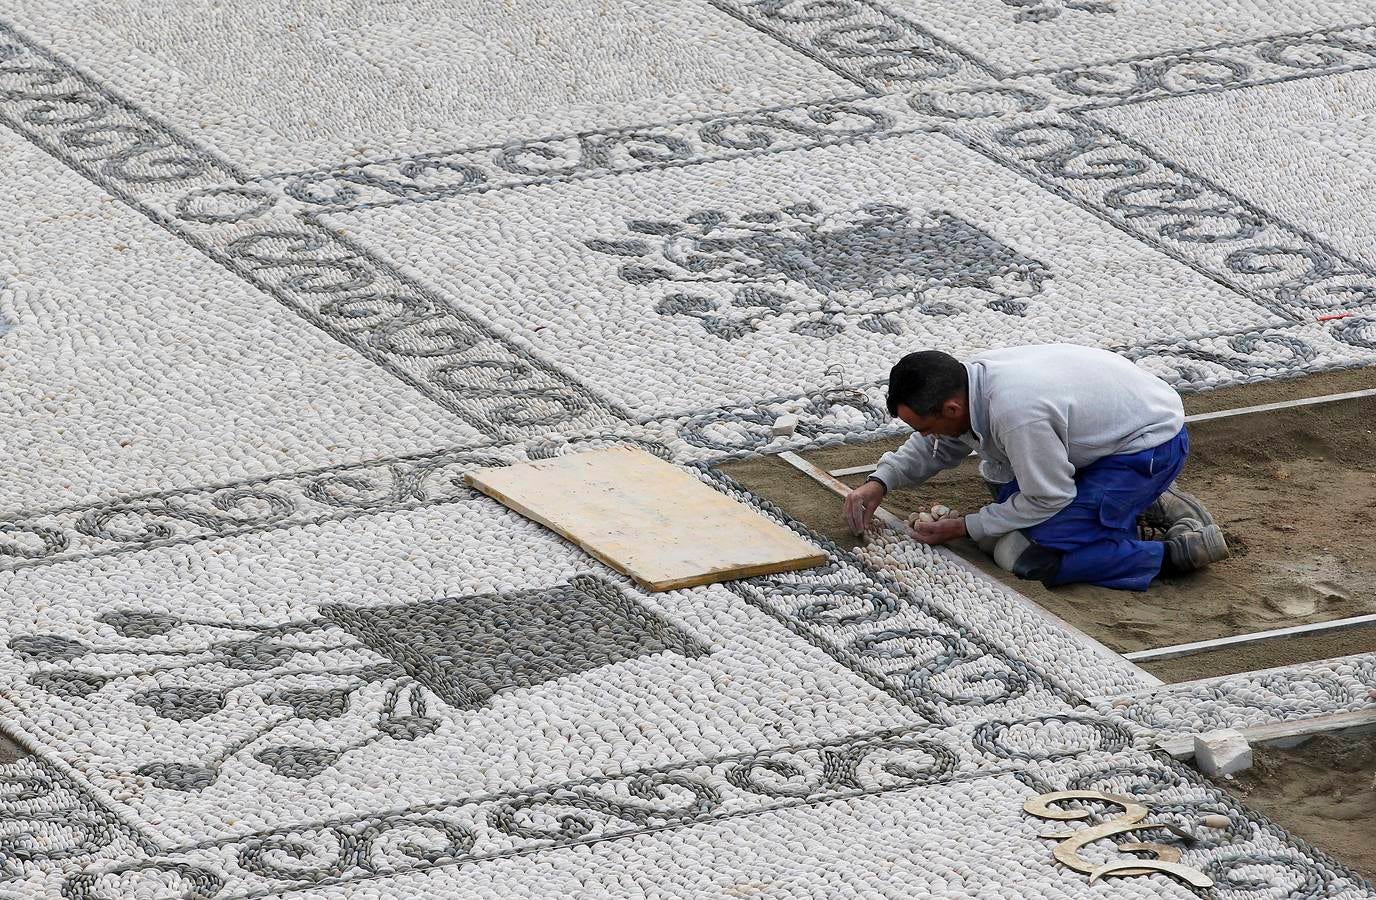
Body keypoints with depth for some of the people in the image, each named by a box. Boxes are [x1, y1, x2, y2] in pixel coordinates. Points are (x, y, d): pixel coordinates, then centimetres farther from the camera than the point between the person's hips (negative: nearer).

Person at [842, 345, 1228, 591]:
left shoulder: (1014, 412, -33)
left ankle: (1177, 553, -10)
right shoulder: (973, 376, -6)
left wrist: (963, 528, -10)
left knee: (1025, 556, -16)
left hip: (1149, 450, -9)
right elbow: (940, 446, 17)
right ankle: (1148, 503, 17)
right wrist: (880, 483, 4)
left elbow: (1047, 499, -19)